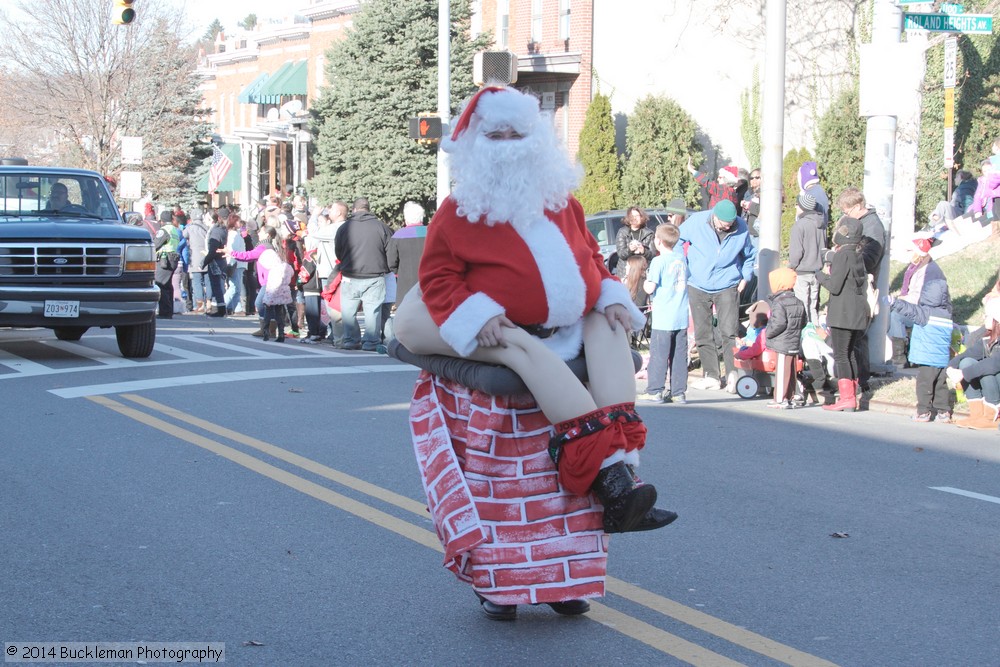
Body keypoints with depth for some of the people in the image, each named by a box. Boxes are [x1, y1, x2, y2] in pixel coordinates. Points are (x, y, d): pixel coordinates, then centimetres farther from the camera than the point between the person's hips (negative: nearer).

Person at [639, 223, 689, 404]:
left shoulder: (659, 261, -9)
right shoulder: (681, 258, 9)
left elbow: (650, 288, -13)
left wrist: (645, 282, 7)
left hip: (663, 318, -6)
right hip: (682, 317, 6)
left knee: (658, 354, 0)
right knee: (680, 354, 6)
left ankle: (655, 391, 1)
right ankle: (678, 392, 8)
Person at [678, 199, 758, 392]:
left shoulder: (741, 228, -5)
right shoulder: (696, 222, -9)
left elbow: (749, 255, 13)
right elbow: (677, 241, 6)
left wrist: (745, 278, 5)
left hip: (727, 287, -1)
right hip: (698, 286, 1)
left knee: (729, 332, -10)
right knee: (703, 334, 4)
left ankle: (733, 374, -5)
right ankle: (712, 376, 11)